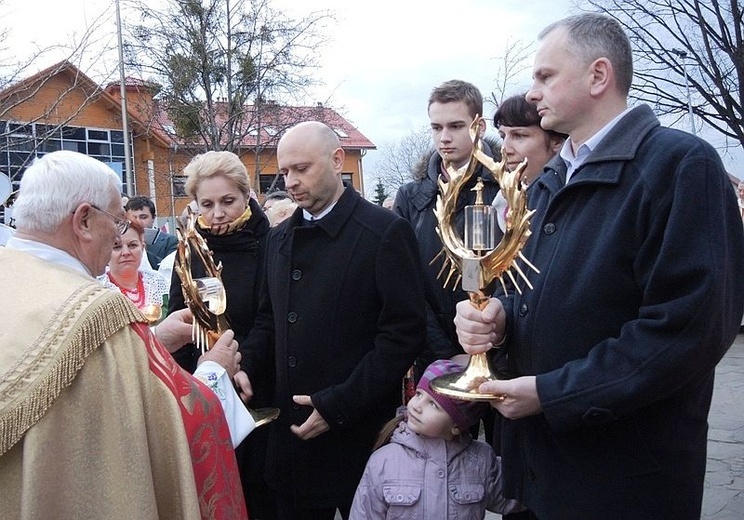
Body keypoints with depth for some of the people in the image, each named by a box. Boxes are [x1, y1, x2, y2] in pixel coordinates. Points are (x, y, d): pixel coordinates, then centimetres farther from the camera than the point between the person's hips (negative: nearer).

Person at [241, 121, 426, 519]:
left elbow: (403, 334, -15)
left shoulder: (386, 233, -11)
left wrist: (338, 405, -17)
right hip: (291, 429, 6)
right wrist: (244, 365, -2)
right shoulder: (281, 237, 11)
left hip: (358, 433, -5)